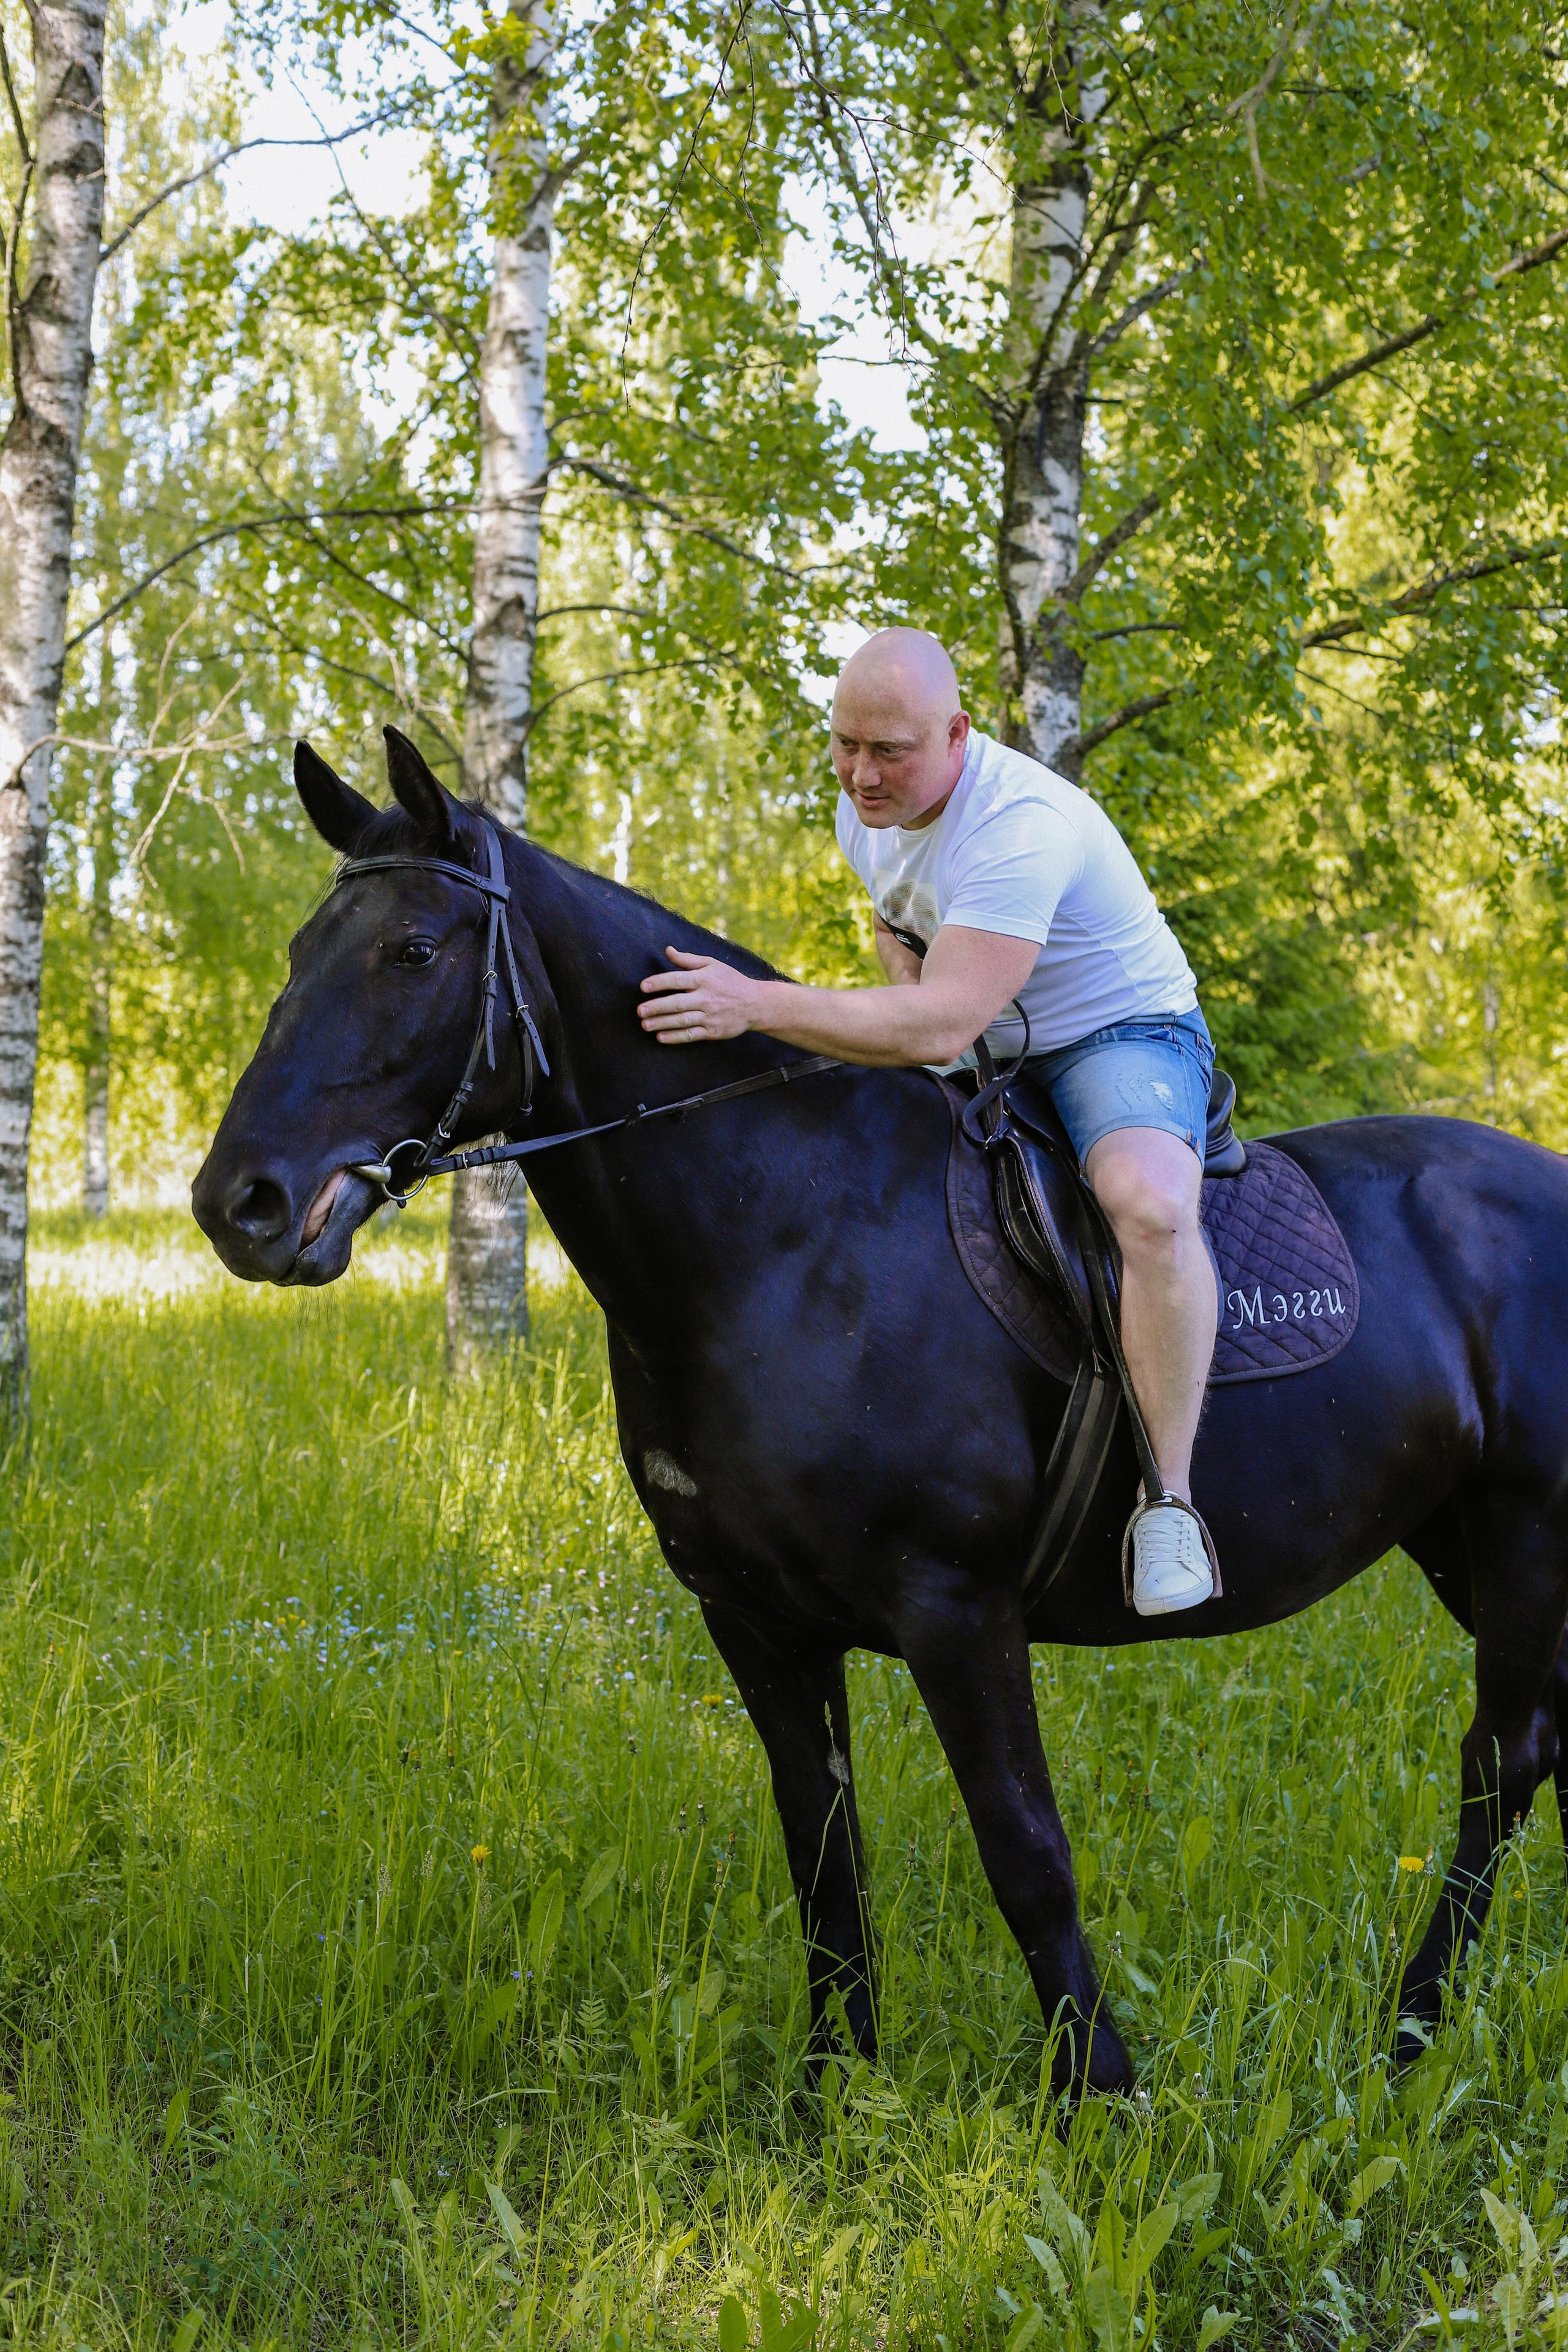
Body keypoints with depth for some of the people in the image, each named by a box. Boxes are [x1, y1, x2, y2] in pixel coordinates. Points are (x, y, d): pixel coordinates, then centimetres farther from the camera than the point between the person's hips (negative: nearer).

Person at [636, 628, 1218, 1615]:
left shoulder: (1022, 826, -31)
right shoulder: (866, 810, -2)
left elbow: (941, 1022, -40)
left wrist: (755, 1004, -44)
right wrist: (905, 1004, -3)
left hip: (1123, 1034, -9)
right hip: (984, 1058, 9)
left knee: (1151, 1208, -40)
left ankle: (1170, 1499, -31)